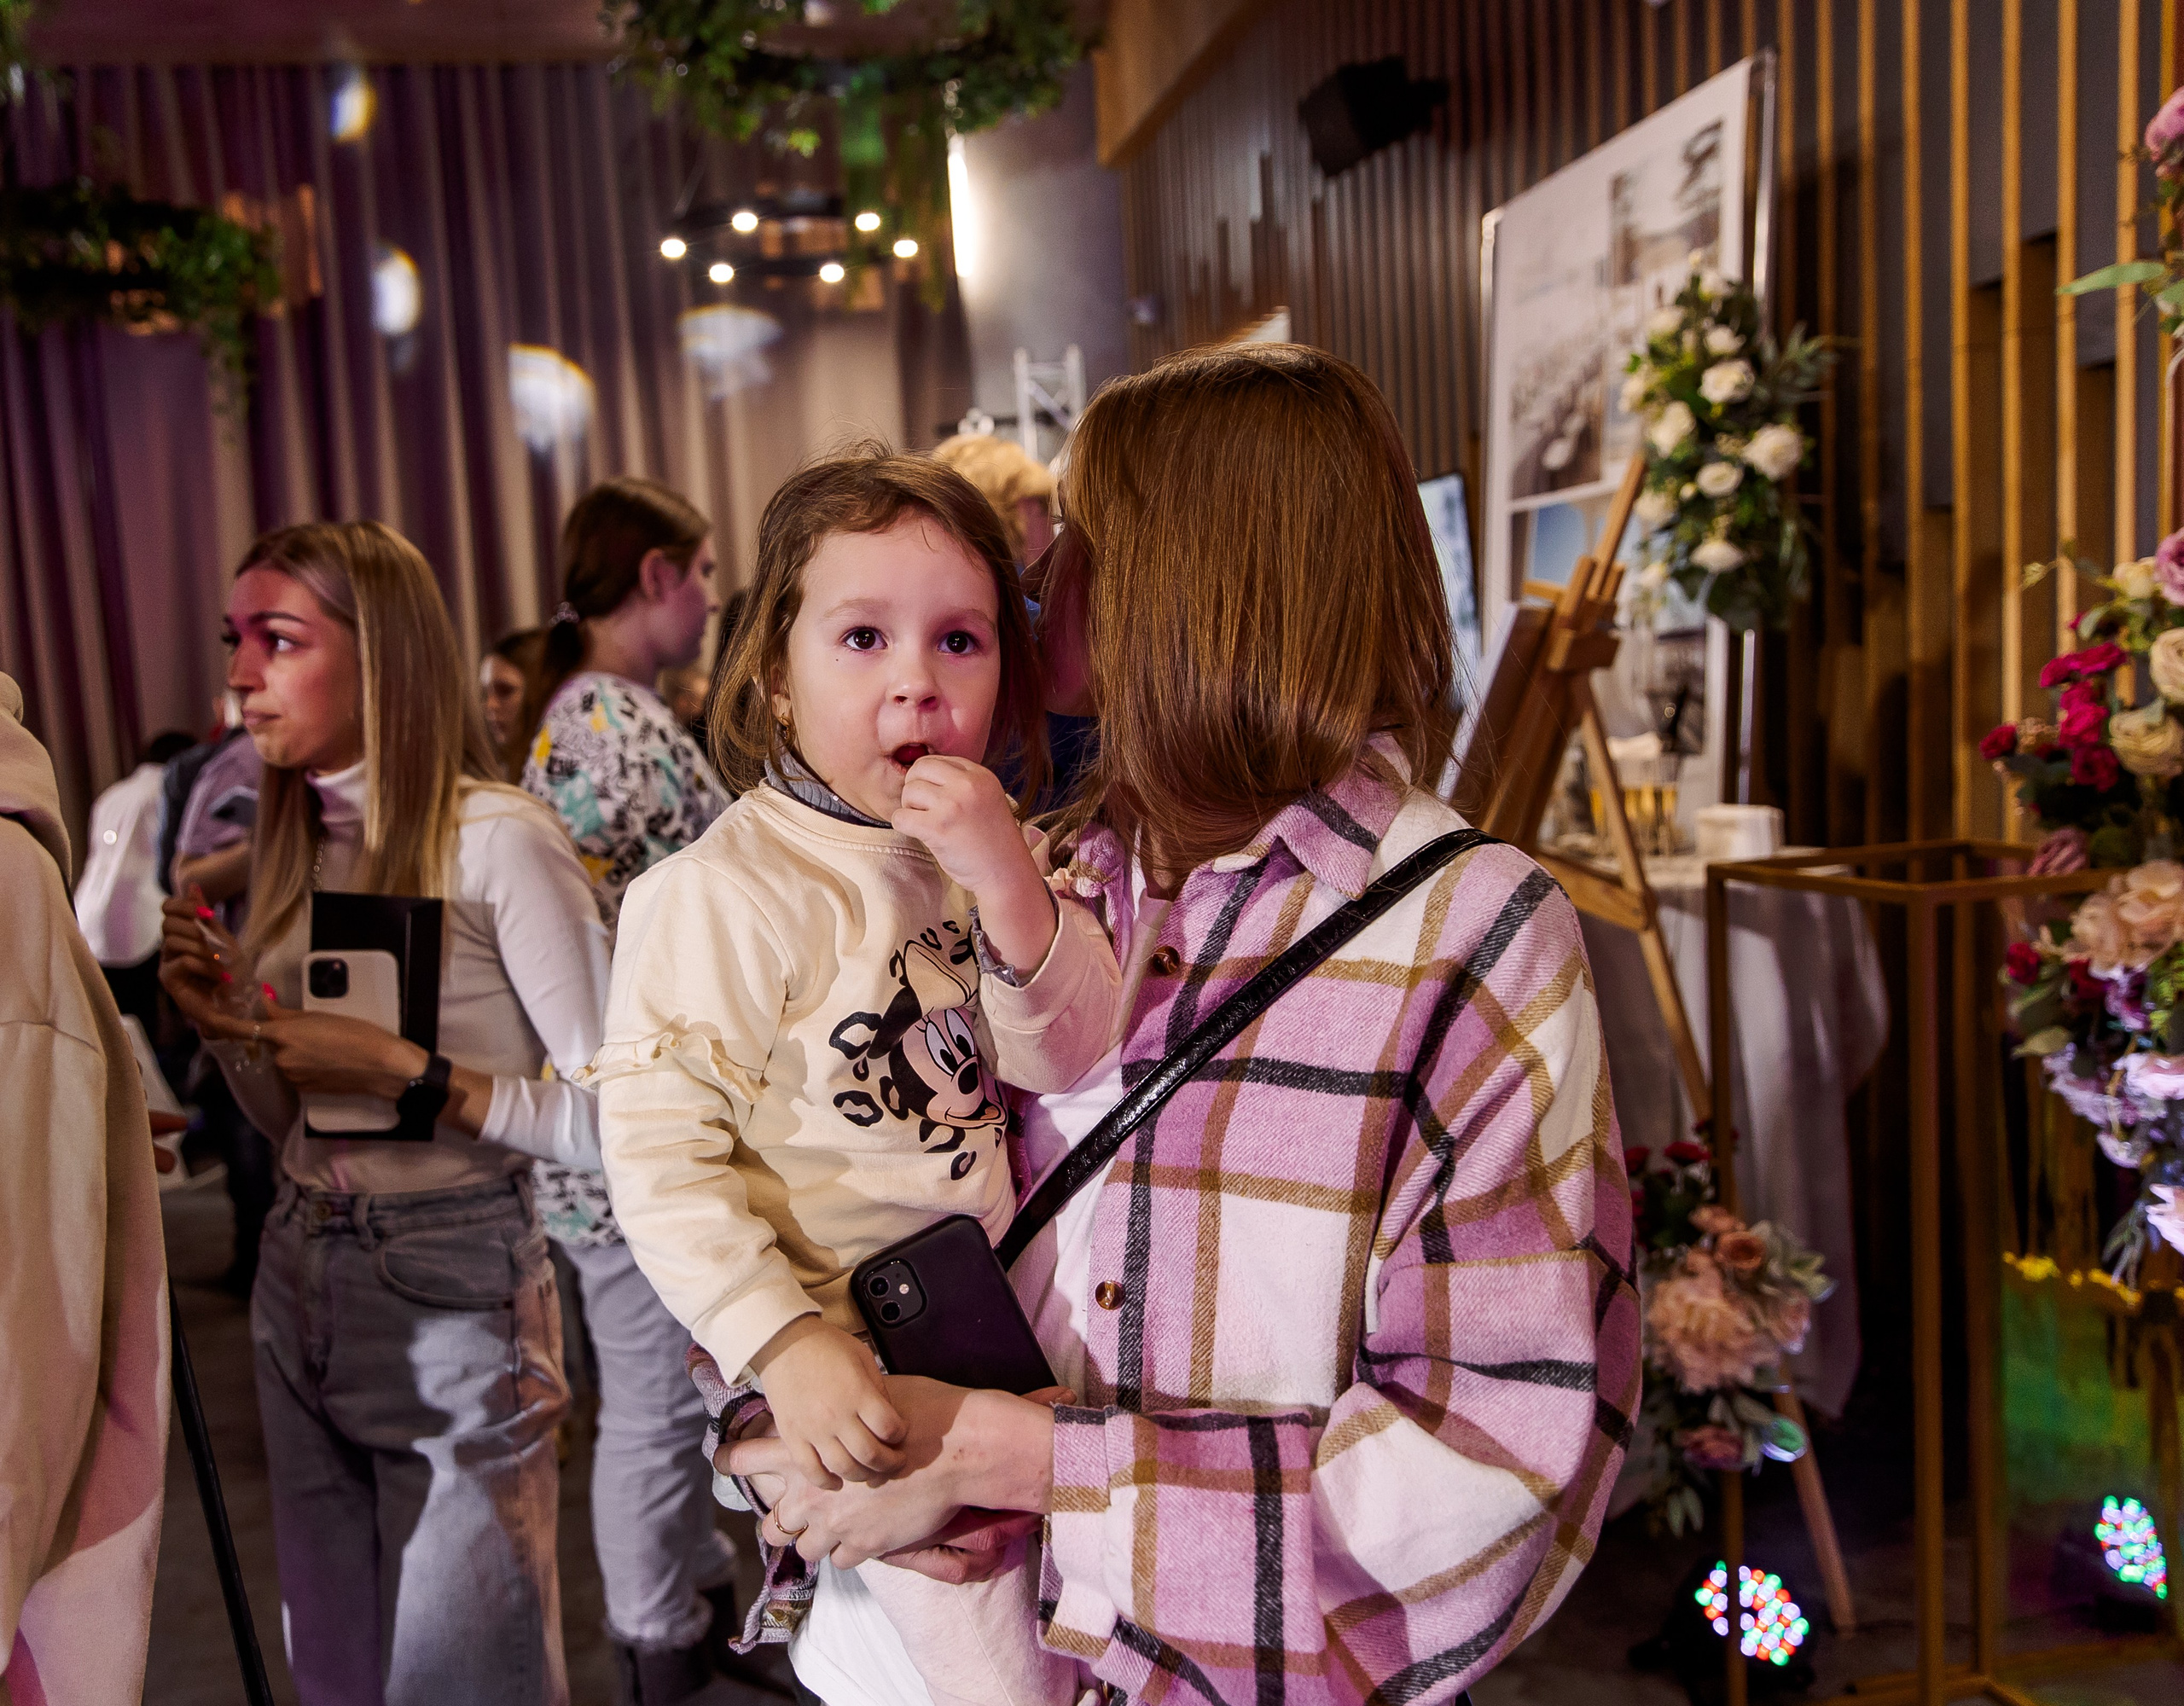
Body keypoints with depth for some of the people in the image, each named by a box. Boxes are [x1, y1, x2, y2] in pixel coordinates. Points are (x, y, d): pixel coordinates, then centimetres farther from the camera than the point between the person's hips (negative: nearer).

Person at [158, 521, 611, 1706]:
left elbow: (611, 1118, -18)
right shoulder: (292, 842, 8)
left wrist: (411, 1076, -24)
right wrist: (228, 1021, -5)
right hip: (301, 1285, 7)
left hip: (454, 1295, -7)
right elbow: (294, 1120, 12)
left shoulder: (495, 838, -15)